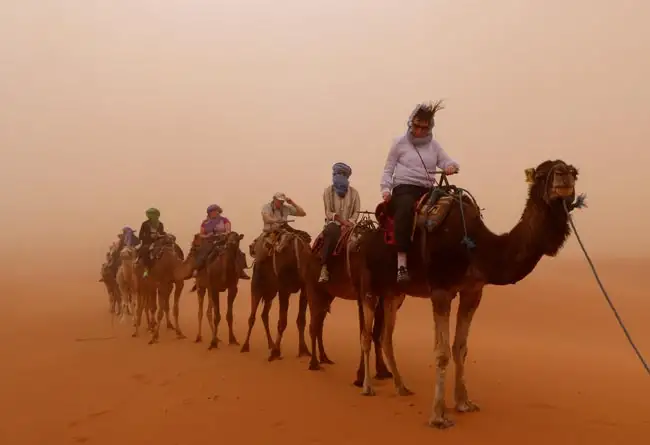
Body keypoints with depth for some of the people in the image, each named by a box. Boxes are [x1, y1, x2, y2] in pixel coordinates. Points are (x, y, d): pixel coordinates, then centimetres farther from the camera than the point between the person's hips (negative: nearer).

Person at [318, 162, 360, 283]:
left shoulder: (354, 192, 5)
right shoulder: (328, 190, 1)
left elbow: (356, 212, 2)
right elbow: (328, 212, -6)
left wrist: (349, 223, -16)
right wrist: (342, 221, -20)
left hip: (348, 225, 3)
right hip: (333, 223, -3)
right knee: (332, 232, -37)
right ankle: (324, 267, -37)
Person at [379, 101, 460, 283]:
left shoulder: (434, 145, 17)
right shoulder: (400, 143, 8)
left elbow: (446, 161, 5)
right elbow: (388, 169, 9)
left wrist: (452, 166, -19)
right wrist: (385, 188, -6)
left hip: (427, 190, 5)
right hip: (404, 187, -4)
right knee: (405, 209, -38)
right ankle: (401, 263, -41)